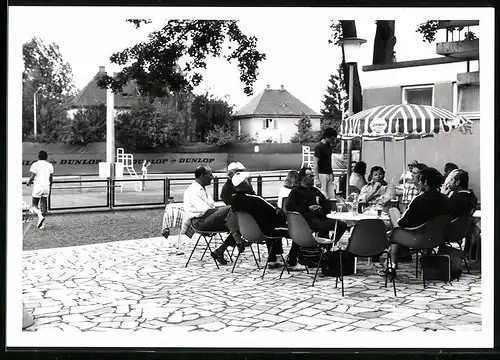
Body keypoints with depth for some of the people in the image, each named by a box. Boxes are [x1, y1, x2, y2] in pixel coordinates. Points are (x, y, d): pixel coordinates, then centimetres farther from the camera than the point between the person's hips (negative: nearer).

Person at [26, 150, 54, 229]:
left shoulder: (35, 164, -5)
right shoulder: (49, 165, 6)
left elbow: (32, 177, -10)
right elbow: (51, 178, 9)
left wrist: (28, 182, 9)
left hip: (37, 187, -3)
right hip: (46, 187, 3)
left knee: (34, 205, 6)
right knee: (43, 205, 8)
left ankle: (40, 216, -22)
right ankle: (42, 223, 6)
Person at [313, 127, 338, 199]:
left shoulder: (329, 146, 11)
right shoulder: (319, 147, -13)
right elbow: (315, 164, -15)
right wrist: (317, 179, -20)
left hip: (329, 174, 8)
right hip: (321, 174, -8)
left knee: (332, 197, 5)